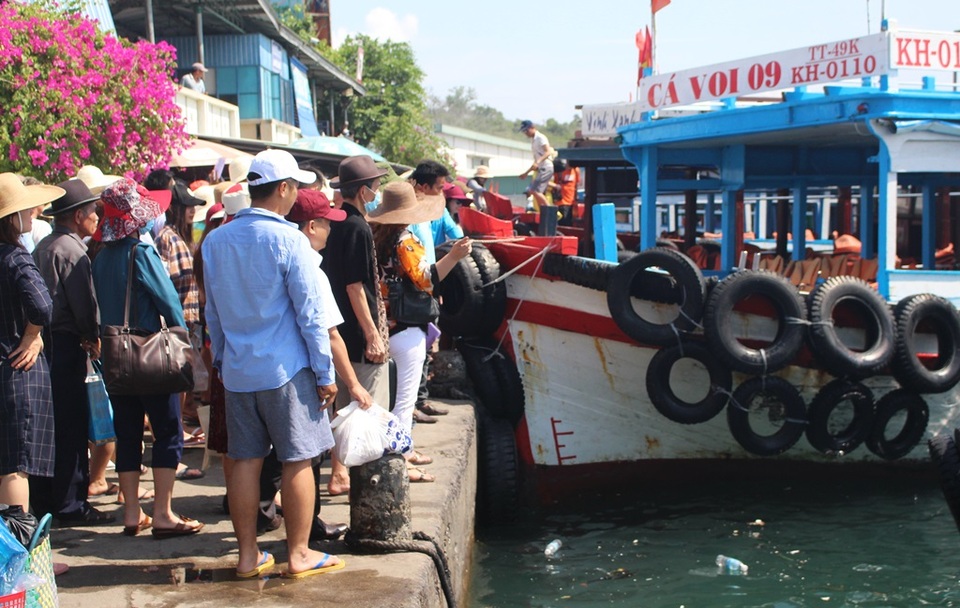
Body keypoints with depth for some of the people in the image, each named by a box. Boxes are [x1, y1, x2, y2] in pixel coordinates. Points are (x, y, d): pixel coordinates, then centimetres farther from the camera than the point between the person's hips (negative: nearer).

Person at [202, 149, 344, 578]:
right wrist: (325, 373, -5)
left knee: (245, 460, 10)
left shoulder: (215, 241, 6)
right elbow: (310, 314, -11)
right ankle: (299, 555, 10)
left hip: (236, 371, 6)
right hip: (285, 369, -6)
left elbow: (212, 313, 14)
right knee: (297, 461, 3)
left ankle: (248, 555, 16)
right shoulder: (288, 240, -12)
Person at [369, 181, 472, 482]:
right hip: (407, 328, -9)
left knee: (405, 392, 22)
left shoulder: (379, 238, 6)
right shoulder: (405, 242, -18)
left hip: (390, 325, 9)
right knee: (406, 397, -2)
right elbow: (425, 279, -20)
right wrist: (453, 256, -27)